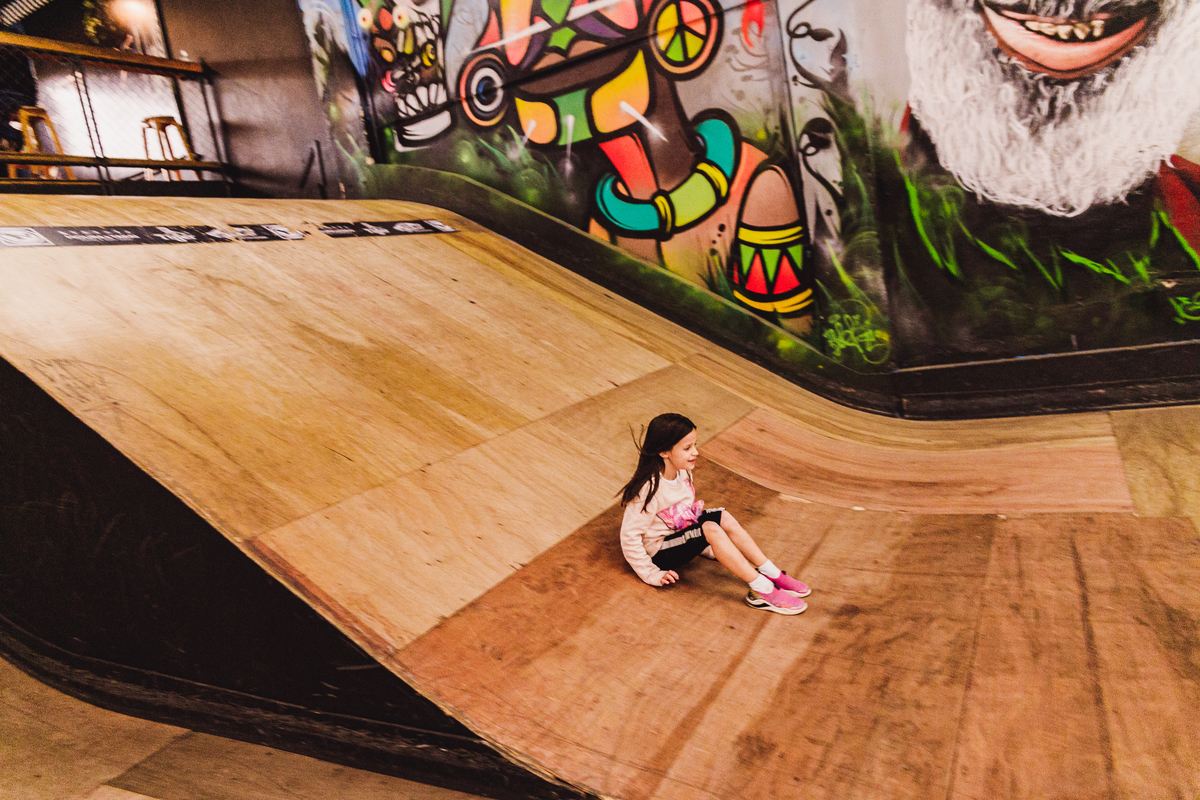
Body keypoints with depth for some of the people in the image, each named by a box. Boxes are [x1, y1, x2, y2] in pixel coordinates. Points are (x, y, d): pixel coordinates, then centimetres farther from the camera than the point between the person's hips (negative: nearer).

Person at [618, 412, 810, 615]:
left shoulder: (683, 473, -4)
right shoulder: (649, 489, -30)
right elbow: (629, 536, -26)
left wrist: (710, 546, 15)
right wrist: (652, 575, -22)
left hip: (683, 532, 9)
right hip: (659, 552, -9)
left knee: (724, 518, -10)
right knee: (711, 529, -28)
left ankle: (774, 575, -7)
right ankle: (762, 591, -25)